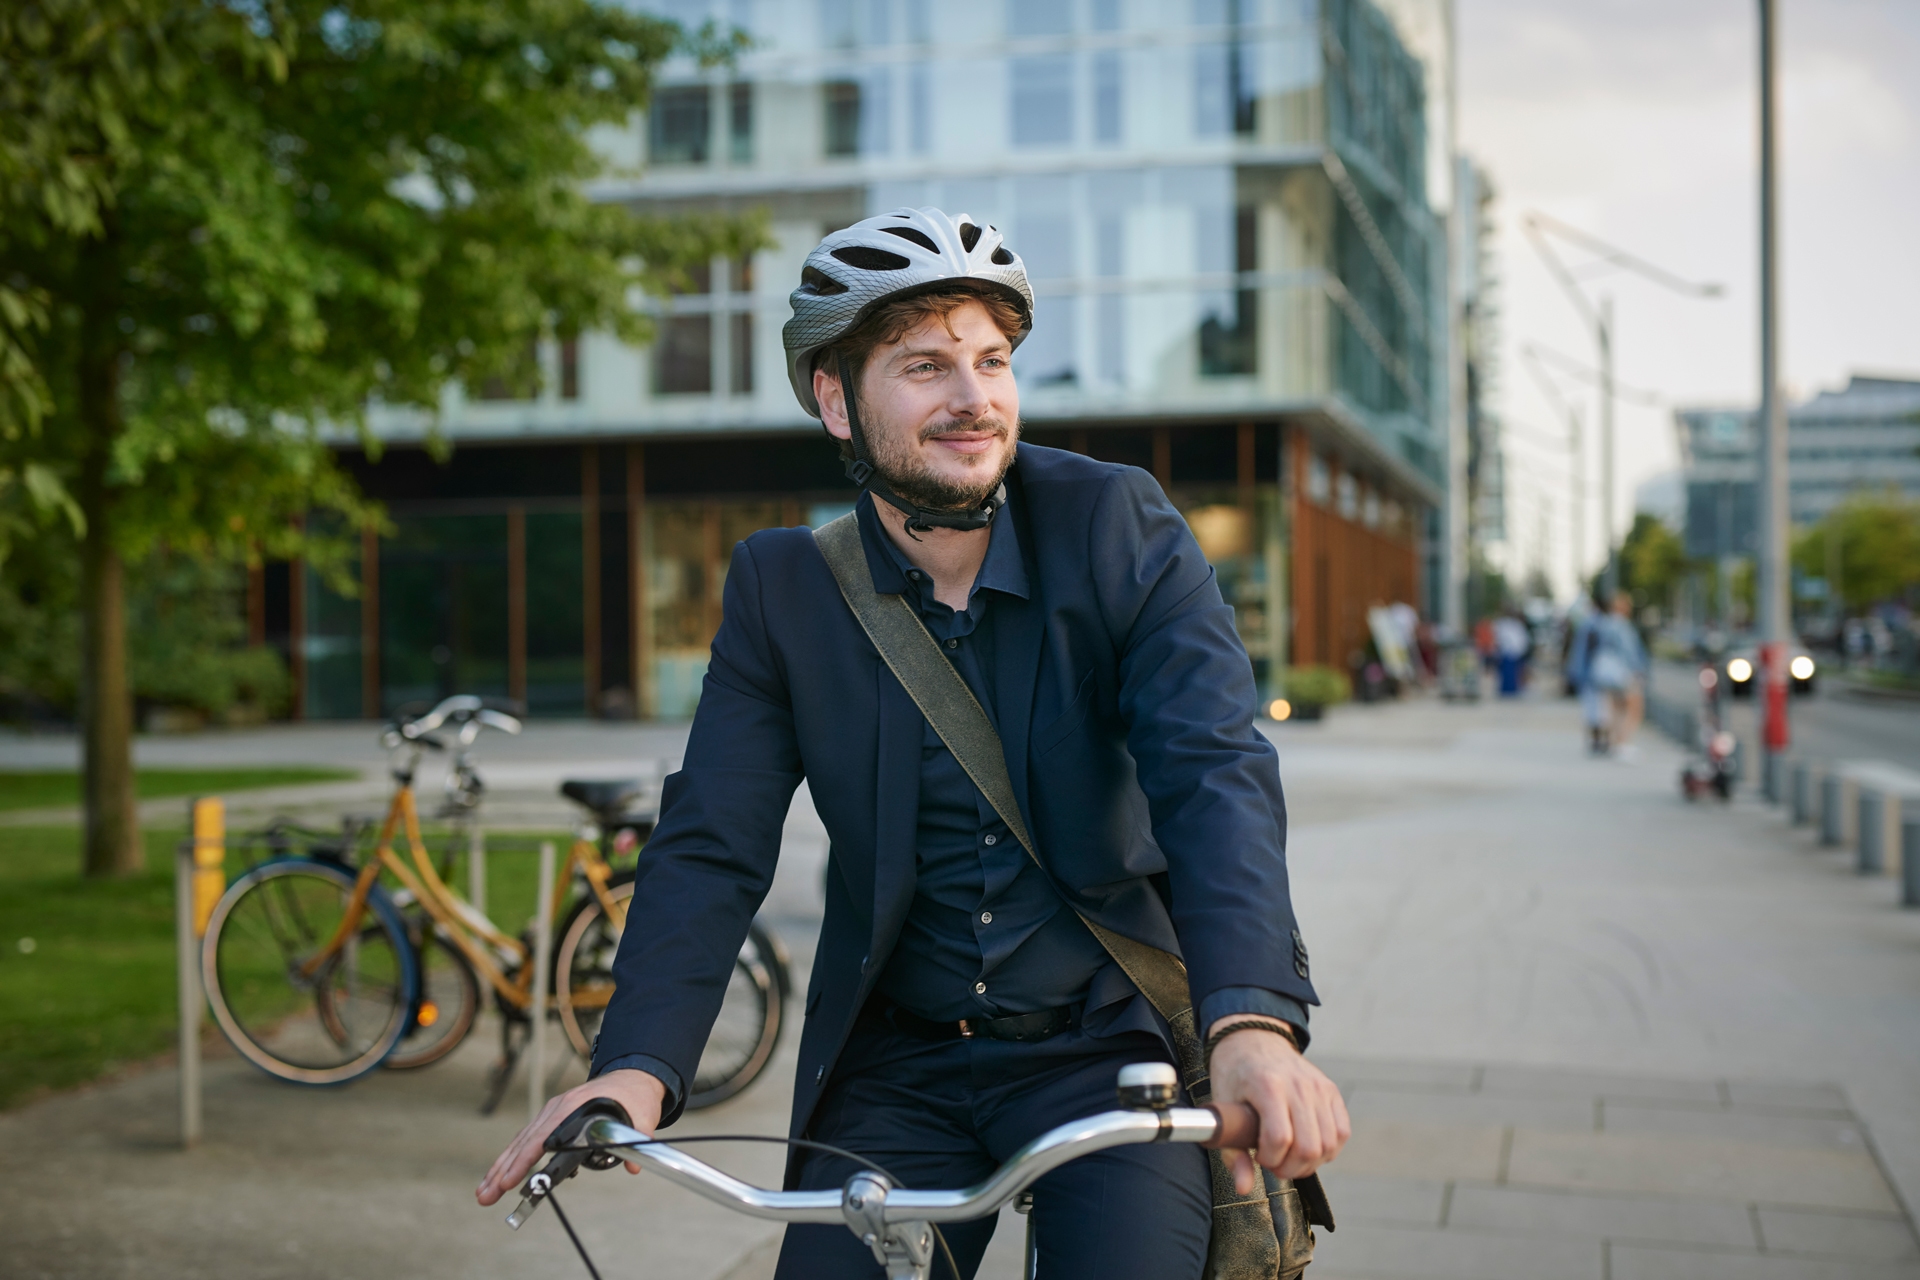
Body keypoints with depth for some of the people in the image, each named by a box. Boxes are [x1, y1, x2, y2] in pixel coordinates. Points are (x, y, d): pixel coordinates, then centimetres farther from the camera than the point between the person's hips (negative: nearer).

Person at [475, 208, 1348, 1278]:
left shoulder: (1119, 528, -9)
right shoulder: (782, 586, -4)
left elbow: (1216, 771, -21)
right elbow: (712, 847, -9)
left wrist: (1256, 1022, -38)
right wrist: (638, 1067, -26)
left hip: (1109, 1044, -2)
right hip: (896, 1067, 2)